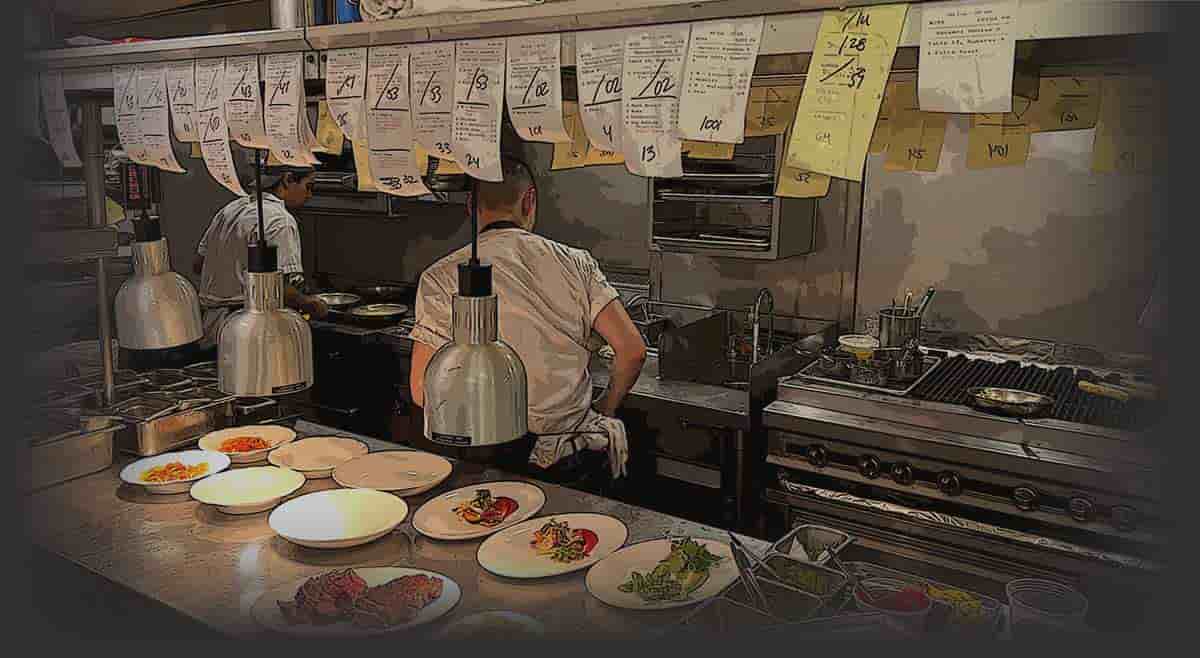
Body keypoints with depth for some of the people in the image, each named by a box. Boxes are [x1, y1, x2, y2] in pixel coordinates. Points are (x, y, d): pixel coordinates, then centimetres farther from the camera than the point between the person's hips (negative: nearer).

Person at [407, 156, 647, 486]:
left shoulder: (441, 278, -3)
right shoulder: (575, 262, 2)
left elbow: (422, 391, -6)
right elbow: (632, 350, -3)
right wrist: (605, 409, 14)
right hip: (578, 456, 2)